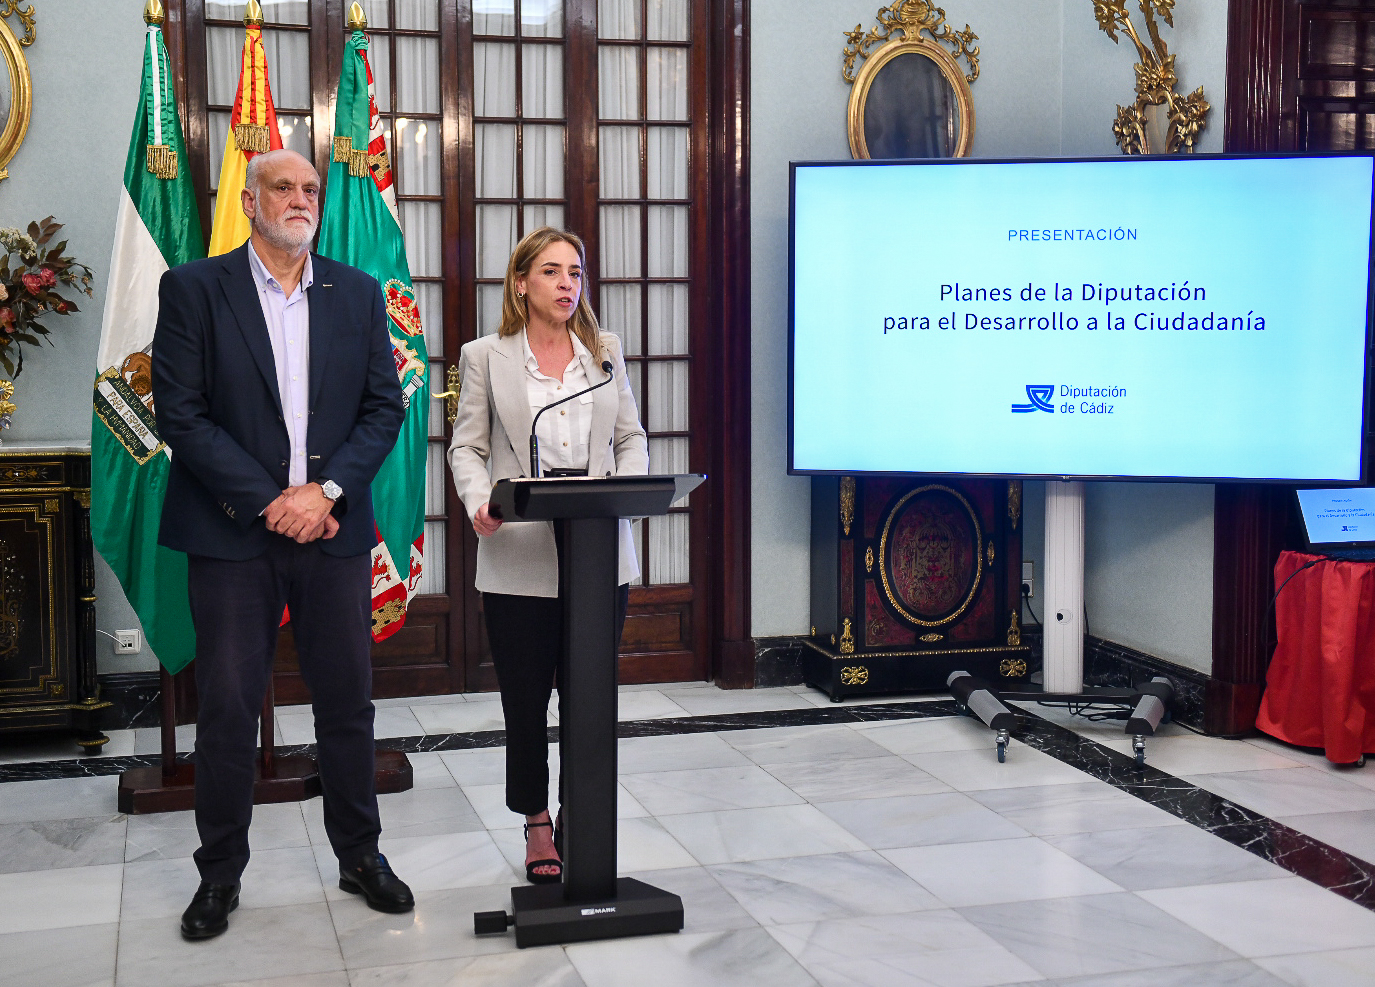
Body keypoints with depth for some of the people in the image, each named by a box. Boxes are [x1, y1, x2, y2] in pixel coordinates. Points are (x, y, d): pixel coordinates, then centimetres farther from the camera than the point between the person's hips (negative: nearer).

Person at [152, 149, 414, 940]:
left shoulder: (358, 293, 9)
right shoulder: (193, 289, 0)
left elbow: (385, 407, 5)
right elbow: (181, 414, -7)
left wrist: (325, 491, -10)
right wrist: (270, 503, -13)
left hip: (334, 532, 3)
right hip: (234, 533, -2)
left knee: (348, 702, 9)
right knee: (227, 710, 3)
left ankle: (360, 855, 25)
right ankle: (221, 875, 18)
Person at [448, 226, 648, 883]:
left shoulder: (605, 352, 12)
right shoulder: (485, 357, 5)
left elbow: (631, 438, 13)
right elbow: (467, 445, 4)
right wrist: (478, 501, -15)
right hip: (520, 557, -2)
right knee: (526, 699, 6)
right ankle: (536, 824, 24)